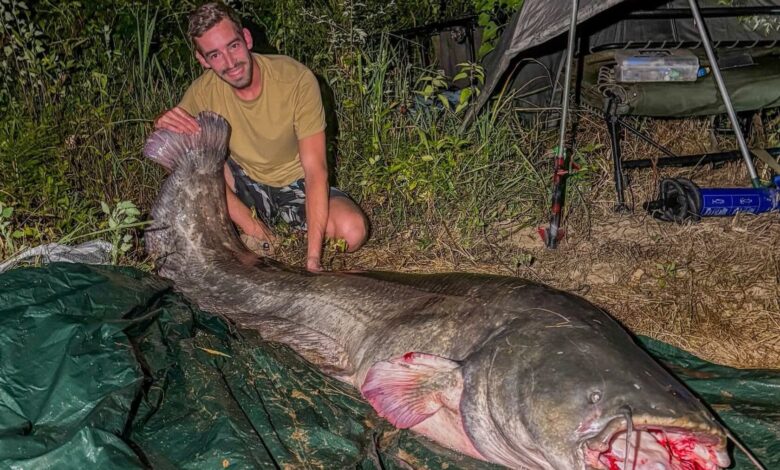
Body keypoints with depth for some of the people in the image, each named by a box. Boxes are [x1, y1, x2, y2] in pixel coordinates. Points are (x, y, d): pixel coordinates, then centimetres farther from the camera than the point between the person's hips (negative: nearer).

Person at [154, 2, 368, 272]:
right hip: (247, 185, 2)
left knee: (353, 231, -29)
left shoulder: (297, 78, -25)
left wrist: (313, 258, -36)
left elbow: (315, 170, -28)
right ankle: (256, 229, -11)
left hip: (297, 185, -1)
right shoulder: (204, 91, -16)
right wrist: (165, 126, -41)